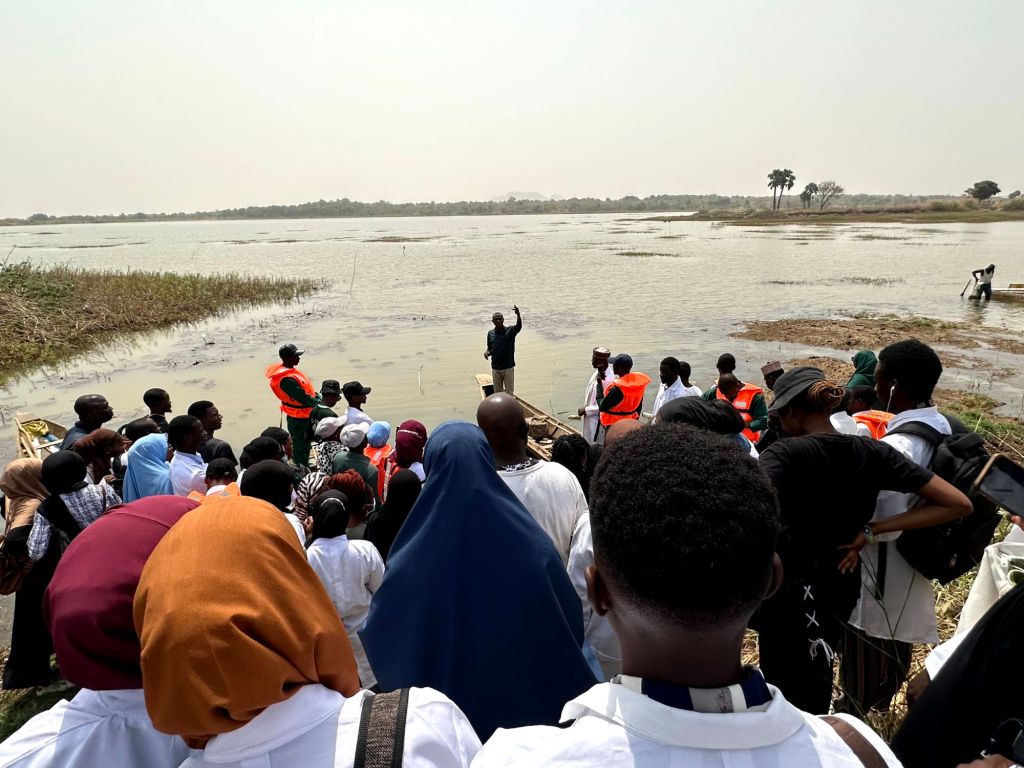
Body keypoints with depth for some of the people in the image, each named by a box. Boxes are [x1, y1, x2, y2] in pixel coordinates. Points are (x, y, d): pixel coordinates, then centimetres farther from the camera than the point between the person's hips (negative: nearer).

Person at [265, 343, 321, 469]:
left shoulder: (286, 370, 2)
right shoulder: (287, 379, -30)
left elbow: (305, 389, 9)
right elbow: (304, 399, -28)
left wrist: (316, 396, -3)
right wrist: (319, 400, -10)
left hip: (299, 416, 10)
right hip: (299, 418, -10)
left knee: (304, 444, 25)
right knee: (301, 446, 5)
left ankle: (303, 467, 41)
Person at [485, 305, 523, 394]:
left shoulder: (510, 331, -8)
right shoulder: (490, 333, 4)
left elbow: (519, 326, -29)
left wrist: (518, 314, -48)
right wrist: (487, 352, -11)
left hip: (508, 368, -3)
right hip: (495, 368, 3)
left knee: (509, 393, 2)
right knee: (497, 393, 11)